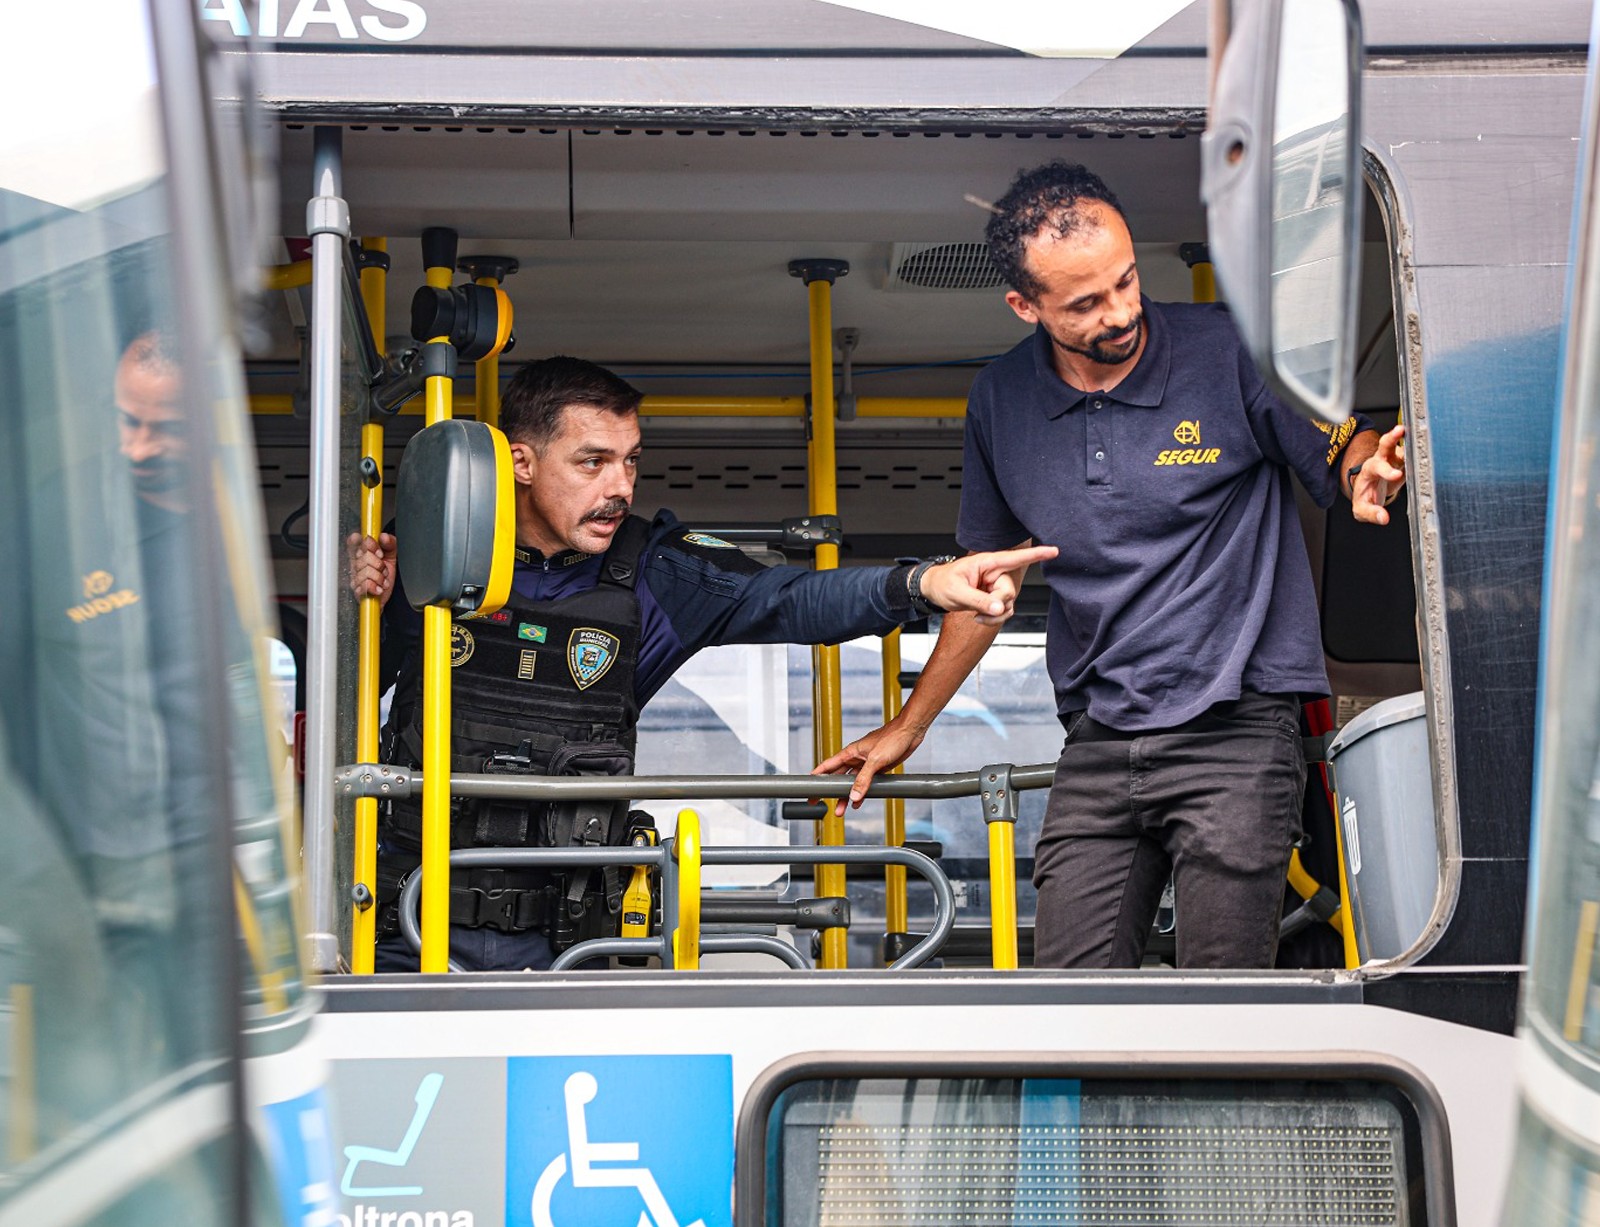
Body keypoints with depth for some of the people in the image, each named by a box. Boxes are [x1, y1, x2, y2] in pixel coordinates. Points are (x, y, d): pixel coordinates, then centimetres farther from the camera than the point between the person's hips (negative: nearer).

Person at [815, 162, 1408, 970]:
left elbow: (1343, 452, 5)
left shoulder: (1230, 354, -5)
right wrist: (906, 729, 25)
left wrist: (1366, 472, -22)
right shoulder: (1001, 400, 7)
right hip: (1096, 748, 4)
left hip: (1235, 730, -3)